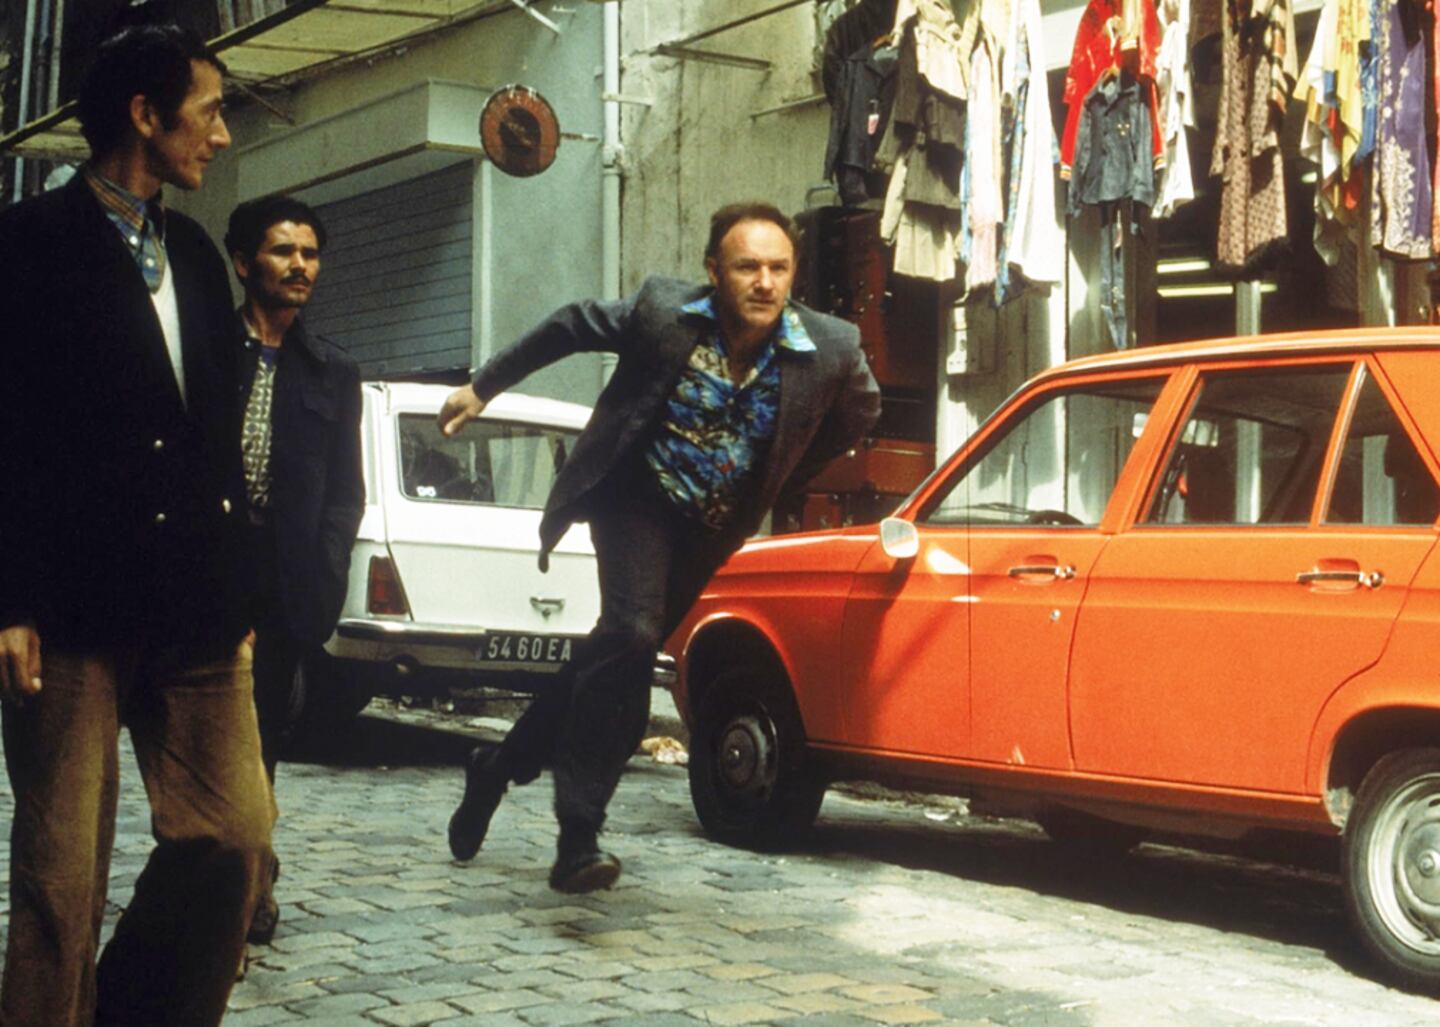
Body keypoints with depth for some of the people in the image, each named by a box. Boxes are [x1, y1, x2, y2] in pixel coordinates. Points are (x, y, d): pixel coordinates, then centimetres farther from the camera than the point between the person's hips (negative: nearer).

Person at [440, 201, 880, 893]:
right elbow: (571, 326, -1)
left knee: (613, 661, 10)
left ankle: (499, 767, 34)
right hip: (637, 498, -3)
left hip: (709, 529, 3)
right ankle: (578, 838, -20)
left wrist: (776, 484, 7)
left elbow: (859, 411, 6)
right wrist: (483, 387, 7)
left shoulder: (831, 351, -17)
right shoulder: (663, 312, -19)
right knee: (630, 636, -26)